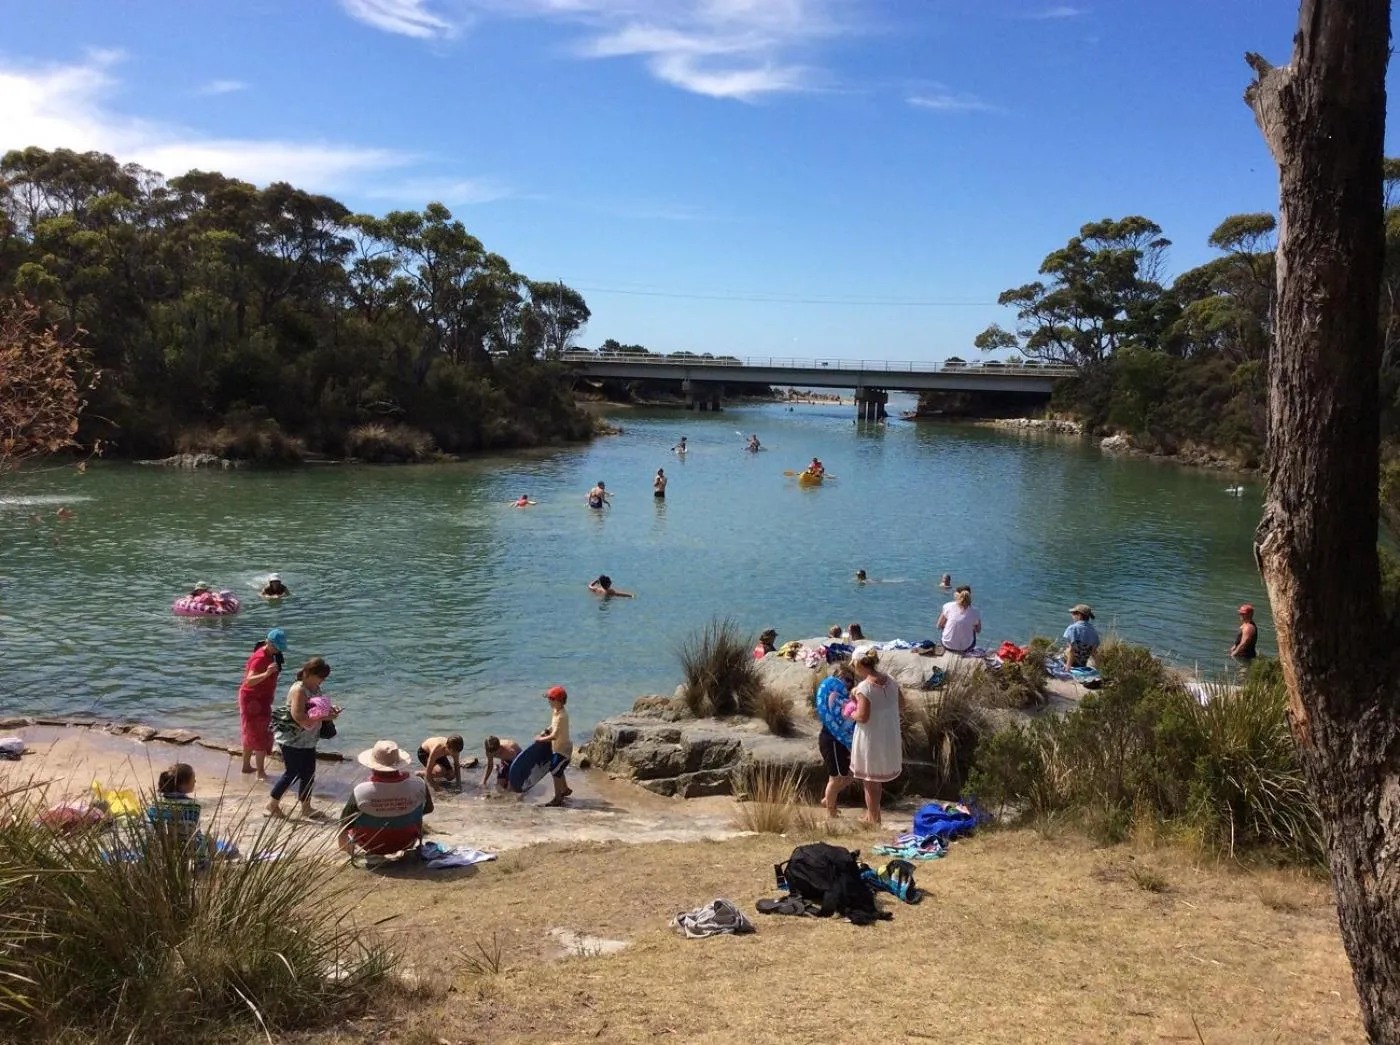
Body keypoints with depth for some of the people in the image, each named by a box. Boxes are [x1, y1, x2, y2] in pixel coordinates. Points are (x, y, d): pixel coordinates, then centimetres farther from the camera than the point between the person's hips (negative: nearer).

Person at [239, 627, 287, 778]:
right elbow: (249, 680, -37)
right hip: (254, 700, -10)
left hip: (261, 698, 10)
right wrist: (267, 673, -51)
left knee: (251, 734, 20)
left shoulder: (270, 655, 5)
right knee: (261, 735, -8)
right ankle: (260, 773, -6)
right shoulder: (260, 658, -25)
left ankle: (247, 765, 33)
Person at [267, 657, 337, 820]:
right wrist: (324, 716, -28)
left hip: (308, 741, 9)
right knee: (292, 773, 1)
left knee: (308, 774, 11)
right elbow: (298, 717, -31)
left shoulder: (315, 689, 6)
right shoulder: (299, 690, -22)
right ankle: (273, 804, 17)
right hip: (292, 741, -9)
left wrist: (329, 710, -1)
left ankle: (306, 807, 22)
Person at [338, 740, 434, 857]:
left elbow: (344, 825, -15)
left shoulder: (359, 792, -29)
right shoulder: (418, 785, -24)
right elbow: (428, 808, -3)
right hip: (407, 845, 1)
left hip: (370, 848, -1)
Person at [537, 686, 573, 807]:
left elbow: (554, 736, -31)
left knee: (555, 772, -4)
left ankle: (557, 799, 5)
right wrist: (546, 732, 2)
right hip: (562, 747, 10)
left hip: (563, 748, -10)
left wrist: (541, 739, -19)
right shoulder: (555, 711, 1)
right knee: (558, 770, 25)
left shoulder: (560, 716, -29)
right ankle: (565, 789, 44)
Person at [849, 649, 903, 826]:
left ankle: (874, 820, 25)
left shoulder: (864, 688, -24)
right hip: (890, 738, 7)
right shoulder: (890, 681, -3)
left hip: (871, 740, -7)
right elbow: (901, 705, 8)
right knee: (878, 779, 23)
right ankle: (872, 815, 37)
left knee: (871, 781, 12)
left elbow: (862, 717, -25)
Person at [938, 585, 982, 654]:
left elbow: (939, 626, -3)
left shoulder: (949, 606, -14)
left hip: (948, 646, 0)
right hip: (965, 648, 0)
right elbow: (978, 630, 6)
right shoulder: (974, 611, -11)